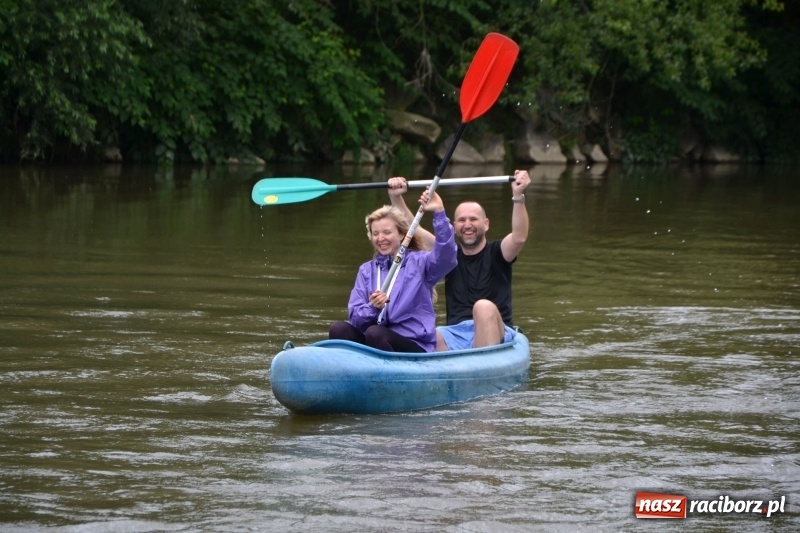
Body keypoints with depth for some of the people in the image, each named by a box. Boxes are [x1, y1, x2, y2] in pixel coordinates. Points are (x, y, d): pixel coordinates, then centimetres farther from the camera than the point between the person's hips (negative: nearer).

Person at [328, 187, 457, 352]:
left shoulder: (420, 262, 5)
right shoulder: (366, 270, 17)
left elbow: (446, 255, -18)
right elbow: (355, 318, 8)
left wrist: (439, 213, -28)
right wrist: (372, 308, -15)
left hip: (416, 347, -4)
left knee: (375, 333, -33)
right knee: (339, 329, -23)